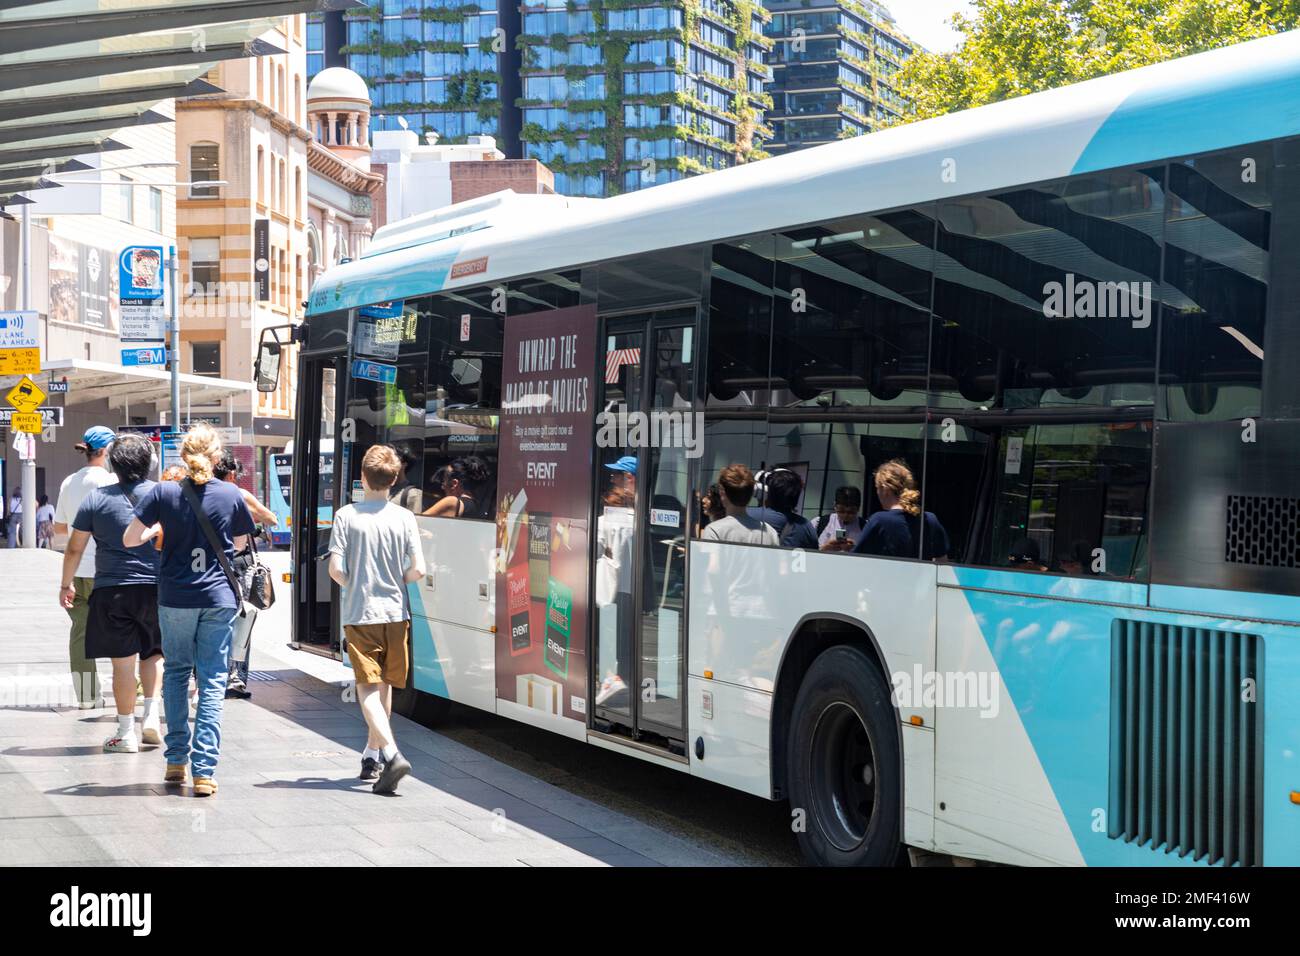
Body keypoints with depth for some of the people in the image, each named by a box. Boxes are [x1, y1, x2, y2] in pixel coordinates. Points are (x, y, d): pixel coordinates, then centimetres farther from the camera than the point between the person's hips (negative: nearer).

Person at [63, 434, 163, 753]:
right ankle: (152, 717, 6)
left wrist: (66, 585, 17)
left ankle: (126, 733, 6)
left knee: (123, 663, 2)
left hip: (112, 591, -1)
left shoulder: (97, 499, 0)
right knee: (153, 653, 19)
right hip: (157, 587, 1)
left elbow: (74, 548, 4)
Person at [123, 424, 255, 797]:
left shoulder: (164, 493, -6)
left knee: (176, 672, 18)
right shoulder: (230, 495, -3)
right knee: (212, 682, 1)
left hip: (175, 598, 0)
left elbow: (129, 539, -3)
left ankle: (176, 761, 17)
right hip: (219, 598, 0)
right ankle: (204, 771, -5)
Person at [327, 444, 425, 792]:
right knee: (384, 686, 17)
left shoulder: (346, 515, -6)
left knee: (368, 688, -5)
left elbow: (335, 569, -10)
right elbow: (417, 570, -6)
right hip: (395, 613, 3)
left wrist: (354, 586, 11)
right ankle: (372, 754, 28)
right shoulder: (404, 518, -2)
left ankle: (392, 754, -23)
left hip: (359, 614, -2)